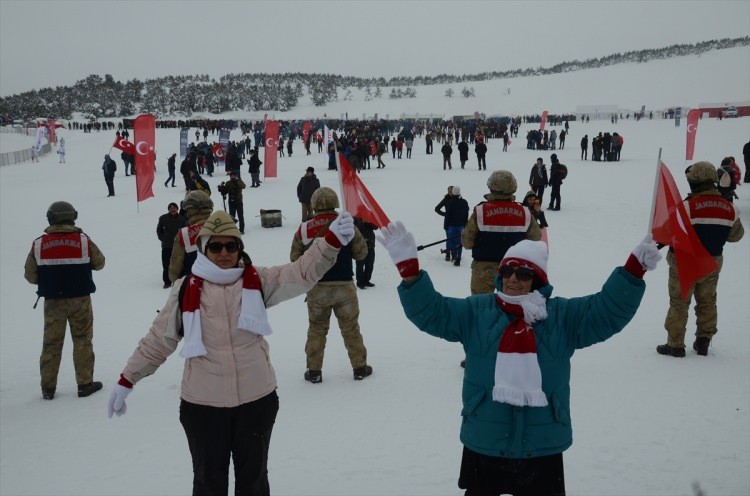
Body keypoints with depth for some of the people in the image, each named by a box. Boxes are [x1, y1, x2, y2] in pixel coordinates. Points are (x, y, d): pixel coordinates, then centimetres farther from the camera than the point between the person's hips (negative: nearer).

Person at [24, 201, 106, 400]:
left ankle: (48, 387, 17)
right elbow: (99, 263, 5)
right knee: (82, 341, 10)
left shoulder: (38, 244, -5)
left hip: (53, 301, 1)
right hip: (80, 299, -1)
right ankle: (85, 383, 13)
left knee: (51, 343, 12)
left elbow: (30, 275, -1)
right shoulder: (84, 241, -7)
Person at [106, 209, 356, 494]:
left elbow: (303, 273, -13)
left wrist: (331, 241, -30)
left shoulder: (258, 281, -2)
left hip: (256, 399, 1)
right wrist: (126, 381, 6)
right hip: (202, 404, -1)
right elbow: (158, 340, 5)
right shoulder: (186, 290, -3)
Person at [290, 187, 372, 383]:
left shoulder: (304, 229, -6)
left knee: (316, 329, 15)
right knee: (350, 328, 13)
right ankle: (360, 367, 21)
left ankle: (314, 371, 17)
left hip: (316, 288, 1)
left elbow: (295, 259, 1)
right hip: (344, 286, 0)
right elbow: (361, 253, 1)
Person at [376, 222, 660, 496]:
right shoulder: (476, 311, 1)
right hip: (484, 443, 0)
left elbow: (608, 310, -7)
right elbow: (430, 311, -5)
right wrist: (409, 268, -18)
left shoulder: (562, 316, 1)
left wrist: (633, 270, -20)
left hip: (543, 447, 0)